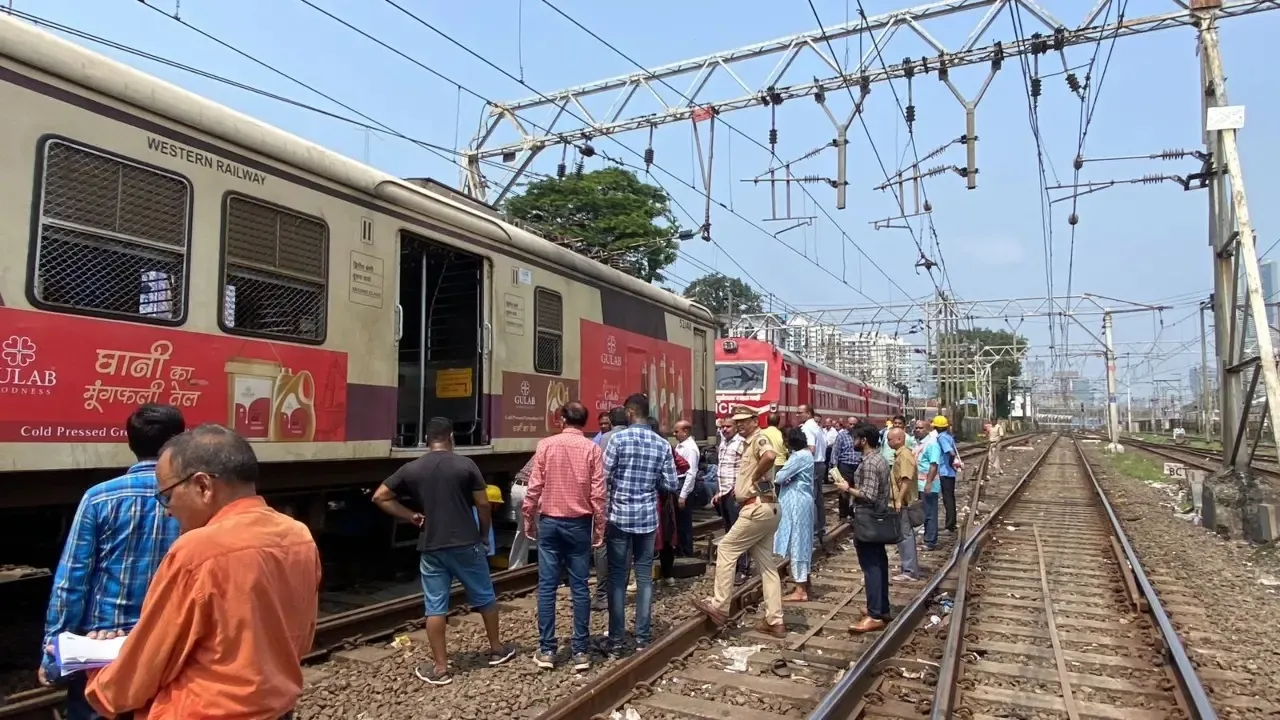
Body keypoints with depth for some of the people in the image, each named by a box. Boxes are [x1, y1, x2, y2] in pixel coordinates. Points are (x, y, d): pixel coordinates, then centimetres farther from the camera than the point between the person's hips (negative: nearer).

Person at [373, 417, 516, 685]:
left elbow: (379, 497, 4)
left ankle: (440, 667, 11)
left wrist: (411, 517, 7)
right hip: (466, 544, -1)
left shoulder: (411, 469, 1)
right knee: (485, 597, 16)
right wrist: (483, 534, 10)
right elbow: (483, 505, -6)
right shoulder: (466, 464, -6)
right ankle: (497, 649, 30)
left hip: (431, 547, 1)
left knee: (435, 607, 7)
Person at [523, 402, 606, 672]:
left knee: (547, 586, 5)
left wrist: (528, 518, 9)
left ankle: (546, 650, 8)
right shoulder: (592, 449, -4)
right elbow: (598, 494, -6)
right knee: (579, 587, 5)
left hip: (549, 521, 0)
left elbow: (534, 487, -3)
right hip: (579, 524, 0)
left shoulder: (546, 445, -2)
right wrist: (599, 528, 3)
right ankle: (580, 651, 8)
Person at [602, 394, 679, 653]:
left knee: (617, 577, 5)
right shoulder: (663, 444, 1)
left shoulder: (618, 439, -9)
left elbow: (603, 477, -11)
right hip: (648, 517, 3)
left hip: (619, 515, -3)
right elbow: (672, 484, 1)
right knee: (644, 576, 9)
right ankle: (642, 638, 12)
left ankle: (616, 638, 9)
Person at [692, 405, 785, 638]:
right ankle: (775, 622, 13)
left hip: (758, 508, -10)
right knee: (767, 565, 10)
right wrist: (742, 485, 10)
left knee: (726, 549, -1)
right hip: (765, 508, 10)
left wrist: (755, 477, -19)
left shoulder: (759, 439, -10)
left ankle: (719, 606, 4)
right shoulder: (748, 443, 19)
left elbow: (770, 456, -33)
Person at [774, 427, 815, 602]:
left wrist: (776, 476, 1)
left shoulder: (799, 456, -18)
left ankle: (800, 591, -2)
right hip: (801, 501, 10)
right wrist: (787, 478, -9)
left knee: (796, 543, -6)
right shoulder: (805, 454, 14)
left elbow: (780, 477, -19)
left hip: (797, 503, -10)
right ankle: (804, 584, 23)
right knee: (801, 543, 15)